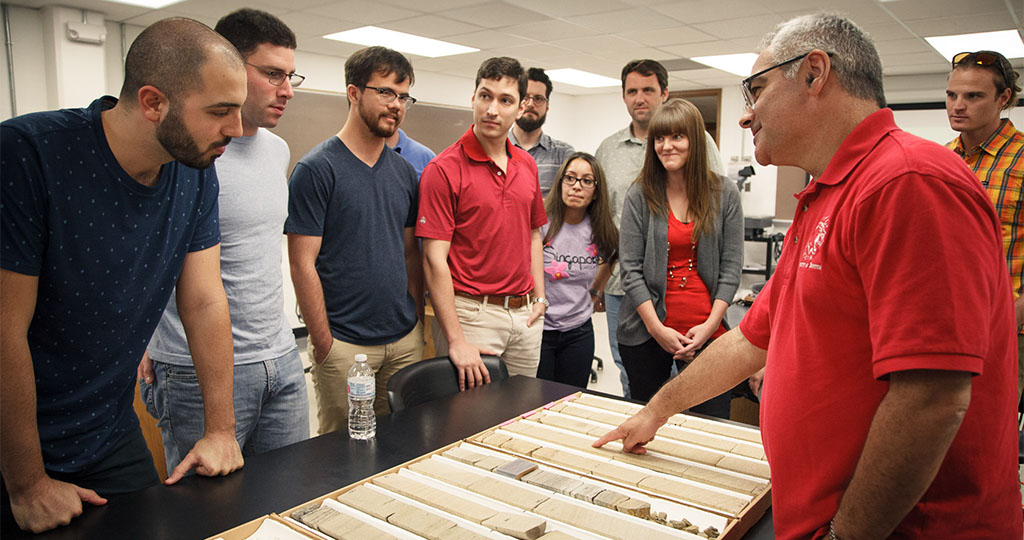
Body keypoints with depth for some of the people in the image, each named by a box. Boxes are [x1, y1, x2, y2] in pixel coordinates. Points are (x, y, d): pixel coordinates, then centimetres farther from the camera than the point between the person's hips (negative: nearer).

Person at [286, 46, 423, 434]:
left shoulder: (405, 171, 9)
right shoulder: (317, 169, -9)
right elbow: (303, 263, -11)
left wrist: (416, 322, 8)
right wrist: (324, 343, -12)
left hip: (405, 339, 6)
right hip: (344, 344, -5)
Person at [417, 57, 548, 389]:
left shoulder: (527, 165, 9)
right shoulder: (444, 169, -12)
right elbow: (434, 259, -16)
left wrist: (539, 297, 8)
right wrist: (456, 341, -19)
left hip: (525, 317, 6)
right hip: (472, 314, -6)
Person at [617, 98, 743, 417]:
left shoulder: (725, 194, 3)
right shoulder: (639, 196, 0)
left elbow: (731, 266, 2)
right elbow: (630, 268, -4)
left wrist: (711, 324, -8)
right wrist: (657, 328, -11)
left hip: (707, 333, 0)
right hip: (646, 333, 0)